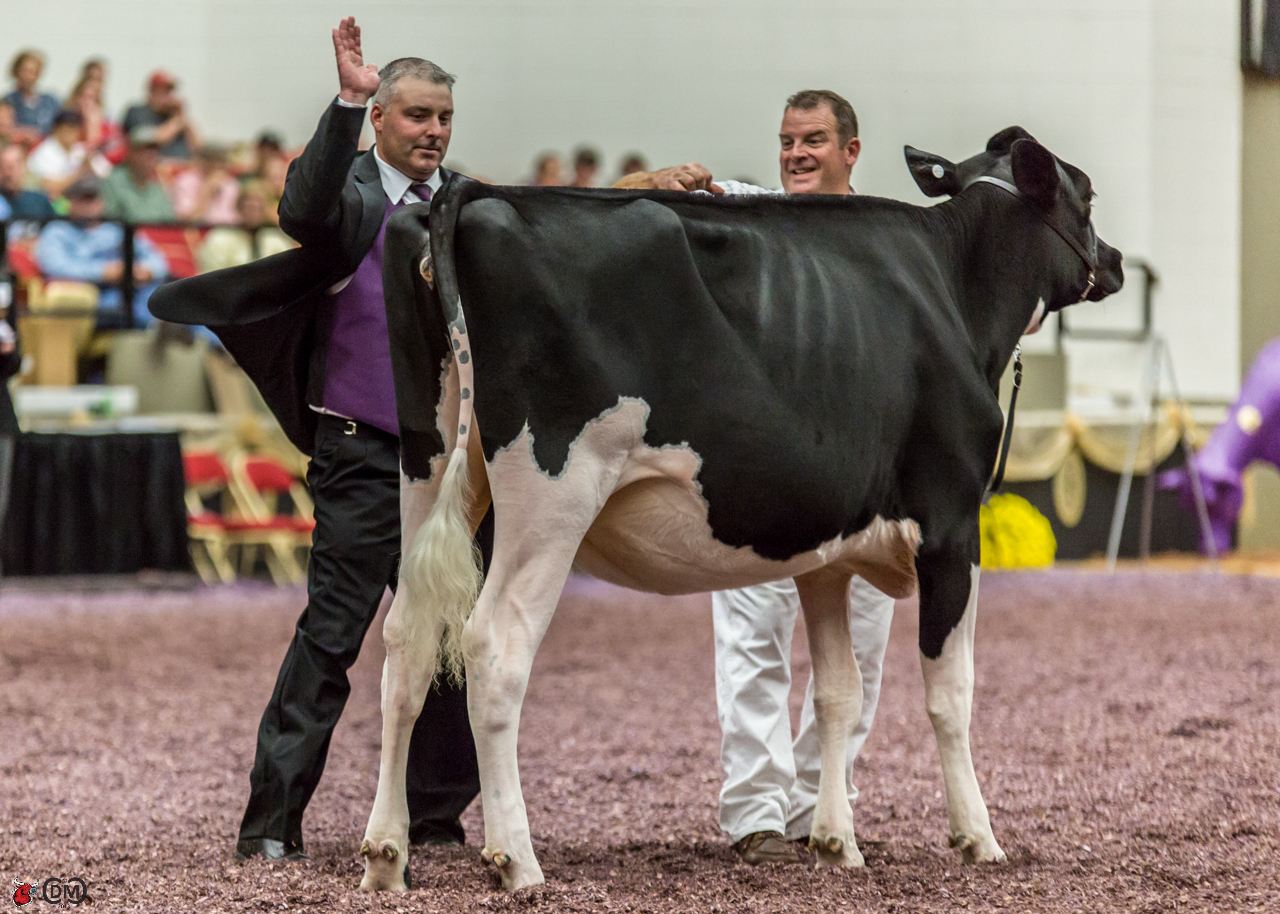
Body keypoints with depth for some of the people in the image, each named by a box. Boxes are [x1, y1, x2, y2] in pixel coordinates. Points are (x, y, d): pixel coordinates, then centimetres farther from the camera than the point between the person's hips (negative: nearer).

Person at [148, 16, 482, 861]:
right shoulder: (351, 195, -4)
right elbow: (305, 213, -27)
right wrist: (347, 101, -33)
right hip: (362, 452, -5)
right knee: (332, 633, -8)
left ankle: (435, 818, 21)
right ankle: (272, 820, -5)